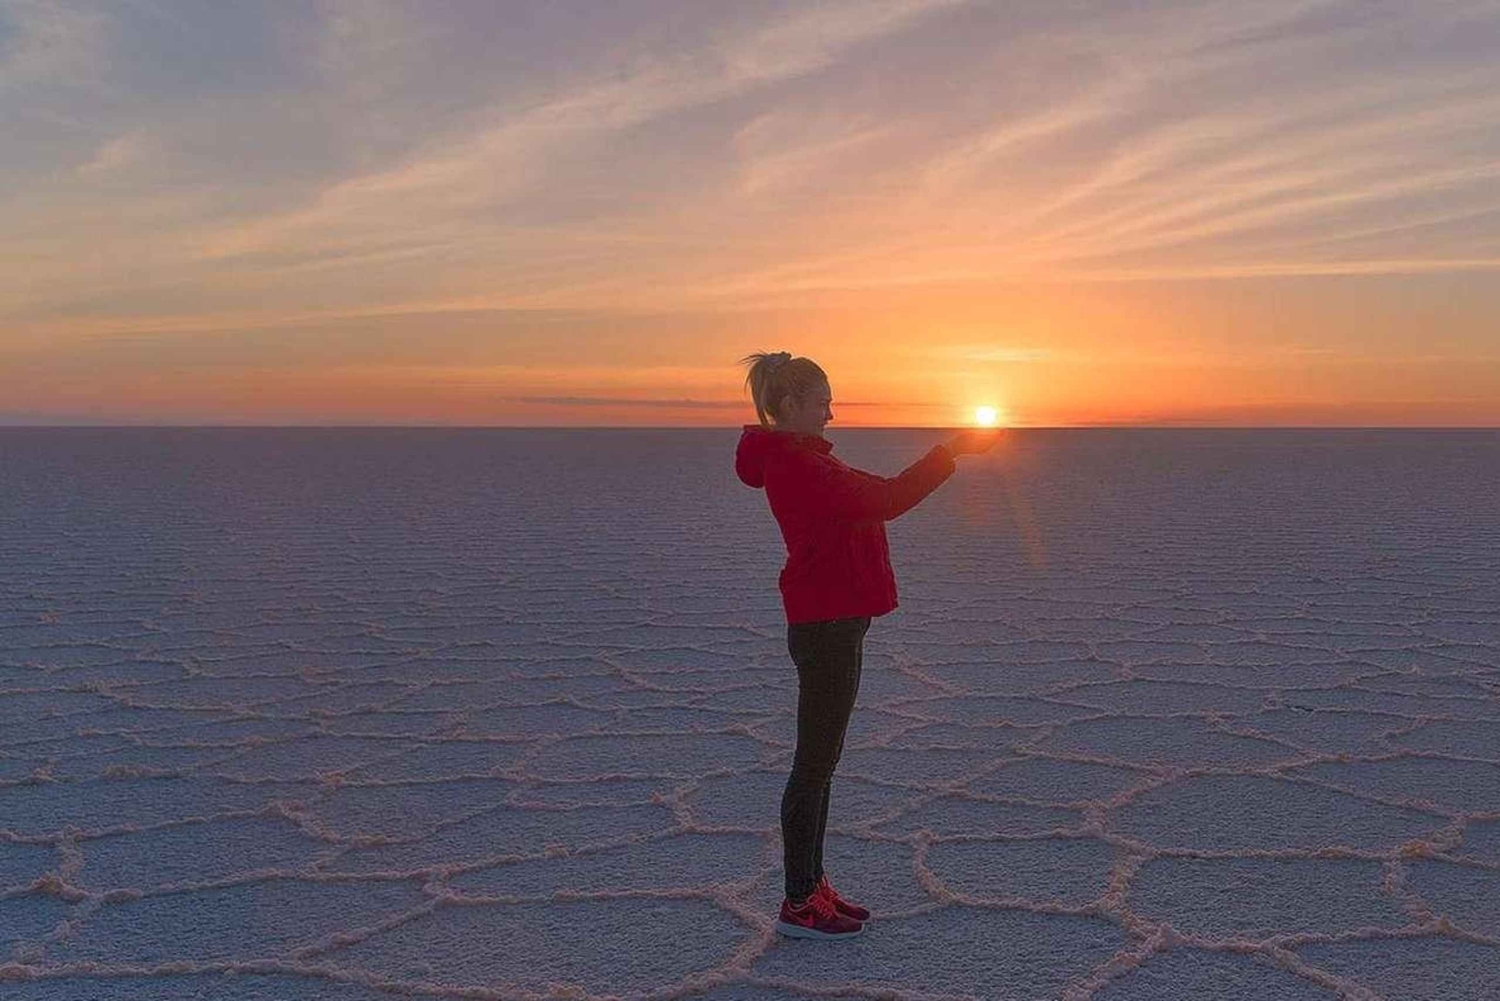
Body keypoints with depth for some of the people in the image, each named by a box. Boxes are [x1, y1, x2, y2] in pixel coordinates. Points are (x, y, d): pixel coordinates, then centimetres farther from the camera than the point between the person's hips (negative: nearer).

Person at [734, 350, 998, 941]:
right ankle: (799, 905, 9)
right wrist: (953, 452, -18)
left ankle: (812, 886, 27)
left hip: (829, 625, 11)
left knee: (821, 761, 16)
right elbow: (884, 501, -25)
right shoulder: (796, 465, -17)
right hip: (827, 628, -11)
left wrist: (950, 453, 11)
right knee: (815, 765, -2)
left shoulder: (800, 460, 17)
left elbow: (873, 496, 17)